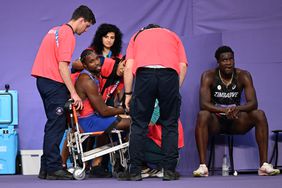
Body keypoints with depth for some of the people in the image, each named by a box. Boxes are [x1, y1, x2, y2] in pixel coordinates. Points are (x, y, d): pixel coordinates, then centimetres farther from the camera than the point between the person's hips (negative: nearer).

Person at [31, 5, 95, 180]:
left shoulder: (56, 30, 17)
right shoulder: (68, 35, -13)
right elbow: (62, 66, -20)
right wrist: (74, 93, -21)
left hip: (43, 79, 10)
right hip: (53, 82, -10)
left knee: (54, 124, 13)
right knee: (56, 125, -8)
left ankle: (46, 168, 15)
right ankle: (53, 169, -8)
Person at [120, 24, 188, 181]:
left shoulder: (137, 36, 31)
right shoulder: (173, 35, 33)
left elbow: (128, 67, 15)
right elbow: (183, 65, 16)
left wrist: (128, 94, 18)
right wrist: (175, 89, 20)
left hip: (144, 73, 0)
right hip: (170, 74, 1)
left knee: (139, 125, 7)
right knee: (170, 125, 10)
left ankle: (135, 171, 6)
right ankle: (169, 170, 6)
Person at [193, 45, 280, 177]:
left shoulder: (243, 76, -4)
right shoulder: (208, 76, -10)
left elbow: (253, 102, -14)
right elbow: (203, 104, -21)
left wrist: (238, 109, -36)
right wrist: (224, 110, -39)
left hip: (236, 121, 2)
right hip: (215, 122, -2)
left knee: (259, 115, -25)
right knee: (202, 115, -35)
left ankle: (264, 165, -26)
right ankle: (202, 166, -39)